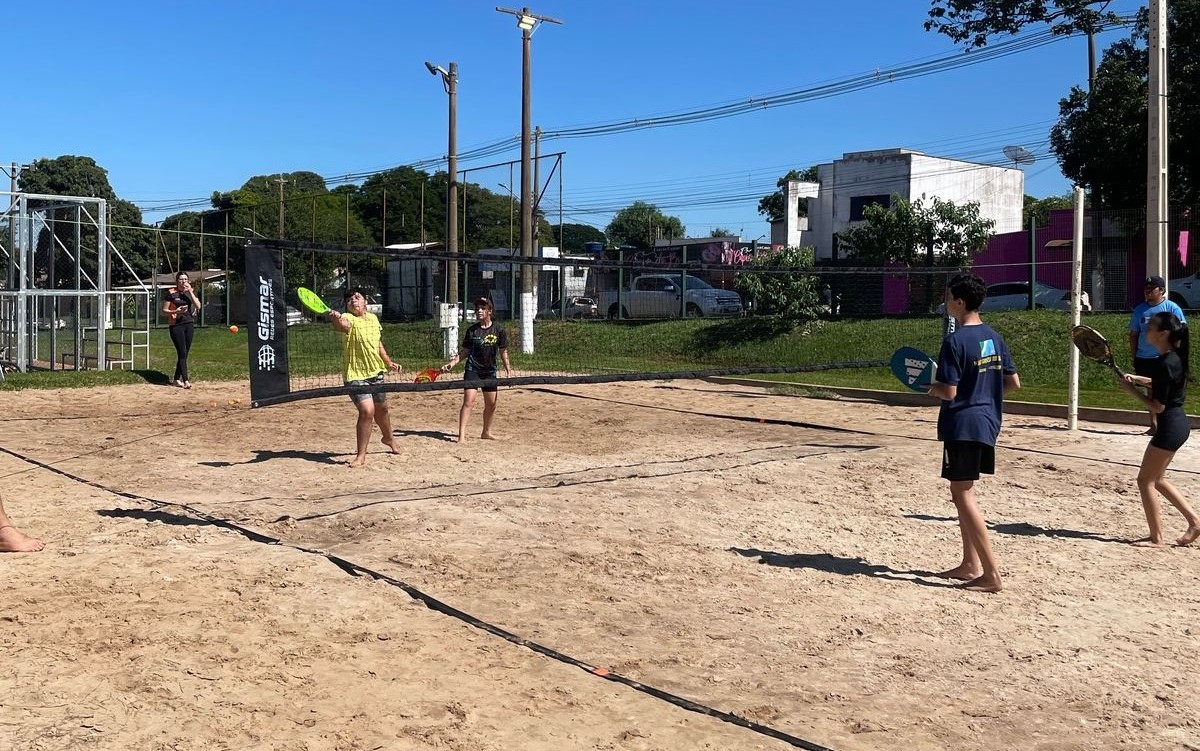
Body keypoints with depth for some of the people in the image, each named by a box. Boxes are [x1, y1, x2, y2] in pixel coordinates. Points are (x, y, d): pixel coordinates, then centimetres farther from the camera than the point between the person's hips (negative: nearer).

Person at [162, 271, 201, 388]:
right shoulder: (171, 293, -3)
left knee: (184, 354, 8)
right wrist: (176, 311, -18)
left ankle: (176, 379, 20)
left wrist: (190, 291, -11)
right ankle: (185, 381, -13)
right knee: (182, 353, -11)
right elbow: (164, 310, 0)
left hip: (189, 324, 5)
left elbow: (198, 306, -5)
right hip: (176, 325, -5)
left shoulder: (190, 291, 9)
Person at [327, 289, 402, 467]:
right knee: (367, 411, -20)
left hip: (376, 372, 6)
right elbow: (344, 326, -42)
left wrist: (389, 362, 21)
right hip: (355, 374, -6)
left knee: (381, 409, 23)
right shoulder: (348, 319, -16)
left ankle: (389, 438, 52)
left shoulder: (373, 318, 5)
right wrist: (336, 319, -63)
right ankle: (361, 455, -7)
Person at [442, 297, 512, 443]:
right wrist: (453, 362, -8)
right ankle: (462, 435, -18)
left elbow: (503, 351, 8)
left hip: (490, 371, 3)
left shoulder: (498, 330, -1)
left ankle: (487, 432, 29)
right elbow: (464, 351, 4)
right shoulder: (472, 330, -2)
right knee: (468, 400, -15)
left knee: (491, 404, 10)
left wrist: (508, 368, 1)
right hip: (472, 369, -2)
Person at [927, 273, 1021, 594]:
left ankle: (992, 575, -8)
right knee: (963, 493, 19)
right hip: (987, 422, 9)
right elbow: (1014, 383, 12)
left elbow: (949, 392, -19)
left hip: (962, 425, -9)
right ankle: (970, 564, 24)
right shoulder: (993, 337, 8)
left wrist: (931, 386, 1)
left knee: (963, 496, -4)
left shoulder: (955, 341, -16)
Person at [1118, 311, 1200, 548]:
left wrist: (1131, 389, -10)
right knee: (1157, 479, 20)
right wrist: (1137, 379, 8)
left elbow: (1157, 406, -21)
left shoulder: (1165, 364, -23)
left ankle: (1156, 538, 9)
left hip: (1170, 427, -10)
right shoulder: (1174, 357, 5)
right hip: (1178, 423, 10)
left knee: (1145, 480, 1)